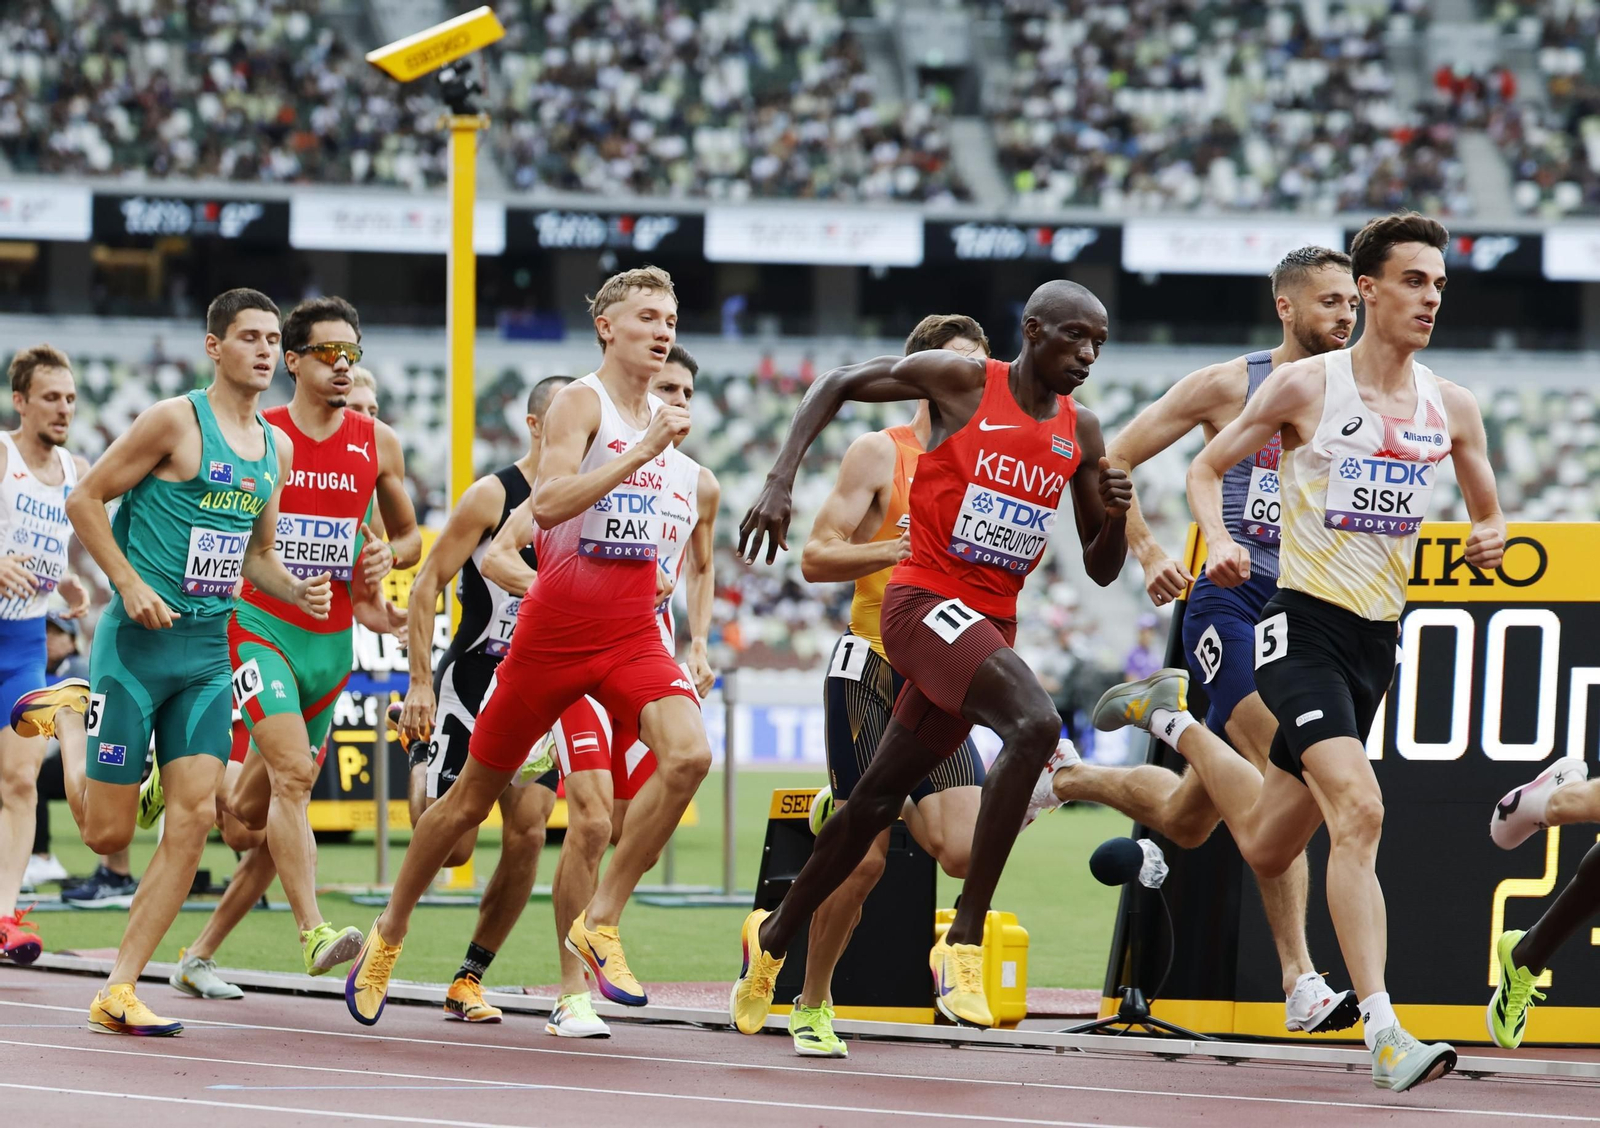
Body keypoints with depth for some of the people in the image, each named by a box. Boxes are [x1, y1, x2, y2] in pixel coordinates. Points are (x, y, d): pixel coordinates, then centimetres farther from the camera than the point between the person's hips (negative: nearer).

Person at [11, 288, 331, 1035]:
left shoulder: (276, 448, 12)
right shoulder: (175, 421, -9)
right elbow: (84, 499, -6)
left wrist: (297, 593, 4)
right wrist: (130, 584, -15)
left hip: (208, 651, 6)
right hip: (138, 642, -6)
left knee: (194, 817, -7)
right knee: (107, 833, -1)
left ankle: (119, 991, -2)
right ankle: (67, 716, 31)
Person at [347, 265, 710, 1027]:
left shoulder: (658, 417, 14)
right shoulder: (579, 402, -8)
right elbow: (548, 504, -25)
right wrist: (641, 453, -28)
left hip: (632, 634, 5)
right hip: (555, 629, -5)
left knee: (688, 755, -23)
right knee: (475, 794, 7)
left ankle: (601, 921, -12)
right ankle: (390, 933, 28)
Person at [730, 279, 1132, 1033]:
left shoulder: (1079, 434, 8)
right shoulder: (959, 380, -7)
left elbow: (1101, 571, 12)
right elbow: (837, 384, 3)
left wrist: (1115, 517, -10)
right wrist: (780, 481, -7)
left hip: (991, 623, 7)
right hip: (926, 599, -7)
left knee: (879, 799, 16)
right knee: (1035, 723, -31)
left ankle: (772, 939, 36)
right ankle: (964, 940, -29)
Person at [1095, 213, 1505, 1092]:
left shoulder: (1451, 408, 6)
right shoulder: (1304, 387, -6)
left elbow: (1488, 515, 18)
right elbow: (1206, 468, 4)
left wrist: (1490, 541, -6)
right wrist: (1218, 540, -15)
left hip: (1377, 640, 6)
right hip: (1305, 622, -6)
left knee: (1266, 846, 14)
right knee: (1358, 809, -25)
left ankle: (1172, 717, 42)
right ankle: (1383, 1032, -26)